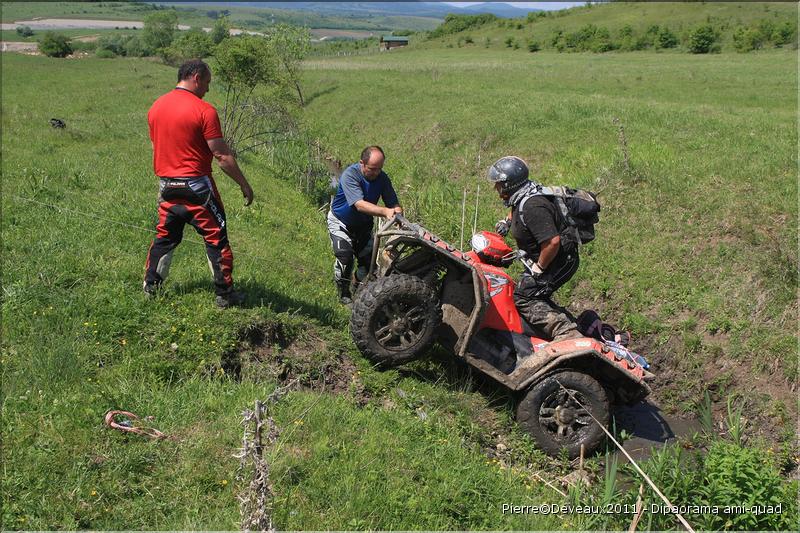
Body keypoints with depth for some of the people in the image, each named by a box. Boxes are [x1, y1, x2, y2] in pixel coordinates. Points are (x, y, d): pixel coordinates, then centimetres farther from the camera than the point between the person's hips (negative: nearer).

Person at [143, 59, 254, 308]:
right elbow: (222, 155, -14)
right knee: (216, 238, 3)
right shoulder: (204, 110, -14)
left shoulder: (156, 107, 7)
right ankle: (225, 295, 8)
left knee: (165, 236, 20)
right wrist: (244, 184, -7)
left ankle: (150, 286, 28)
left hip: (167, 184, 7)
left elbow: (156, 146, 17)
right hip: (196, 185, -6)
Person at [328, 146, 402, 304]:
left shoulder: (382, 178, -15)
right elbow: (360, 205, -43)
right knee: (345, 256, -19)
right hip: (341, 221, -5)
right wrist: (384, 211, -57)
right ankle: (344, 294, 1)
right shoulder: (350, 175, -31)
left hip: (364, 223, 5)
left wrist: (397, 214, -40)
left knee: (369, 258, 2)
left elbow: (394, 203, -16)